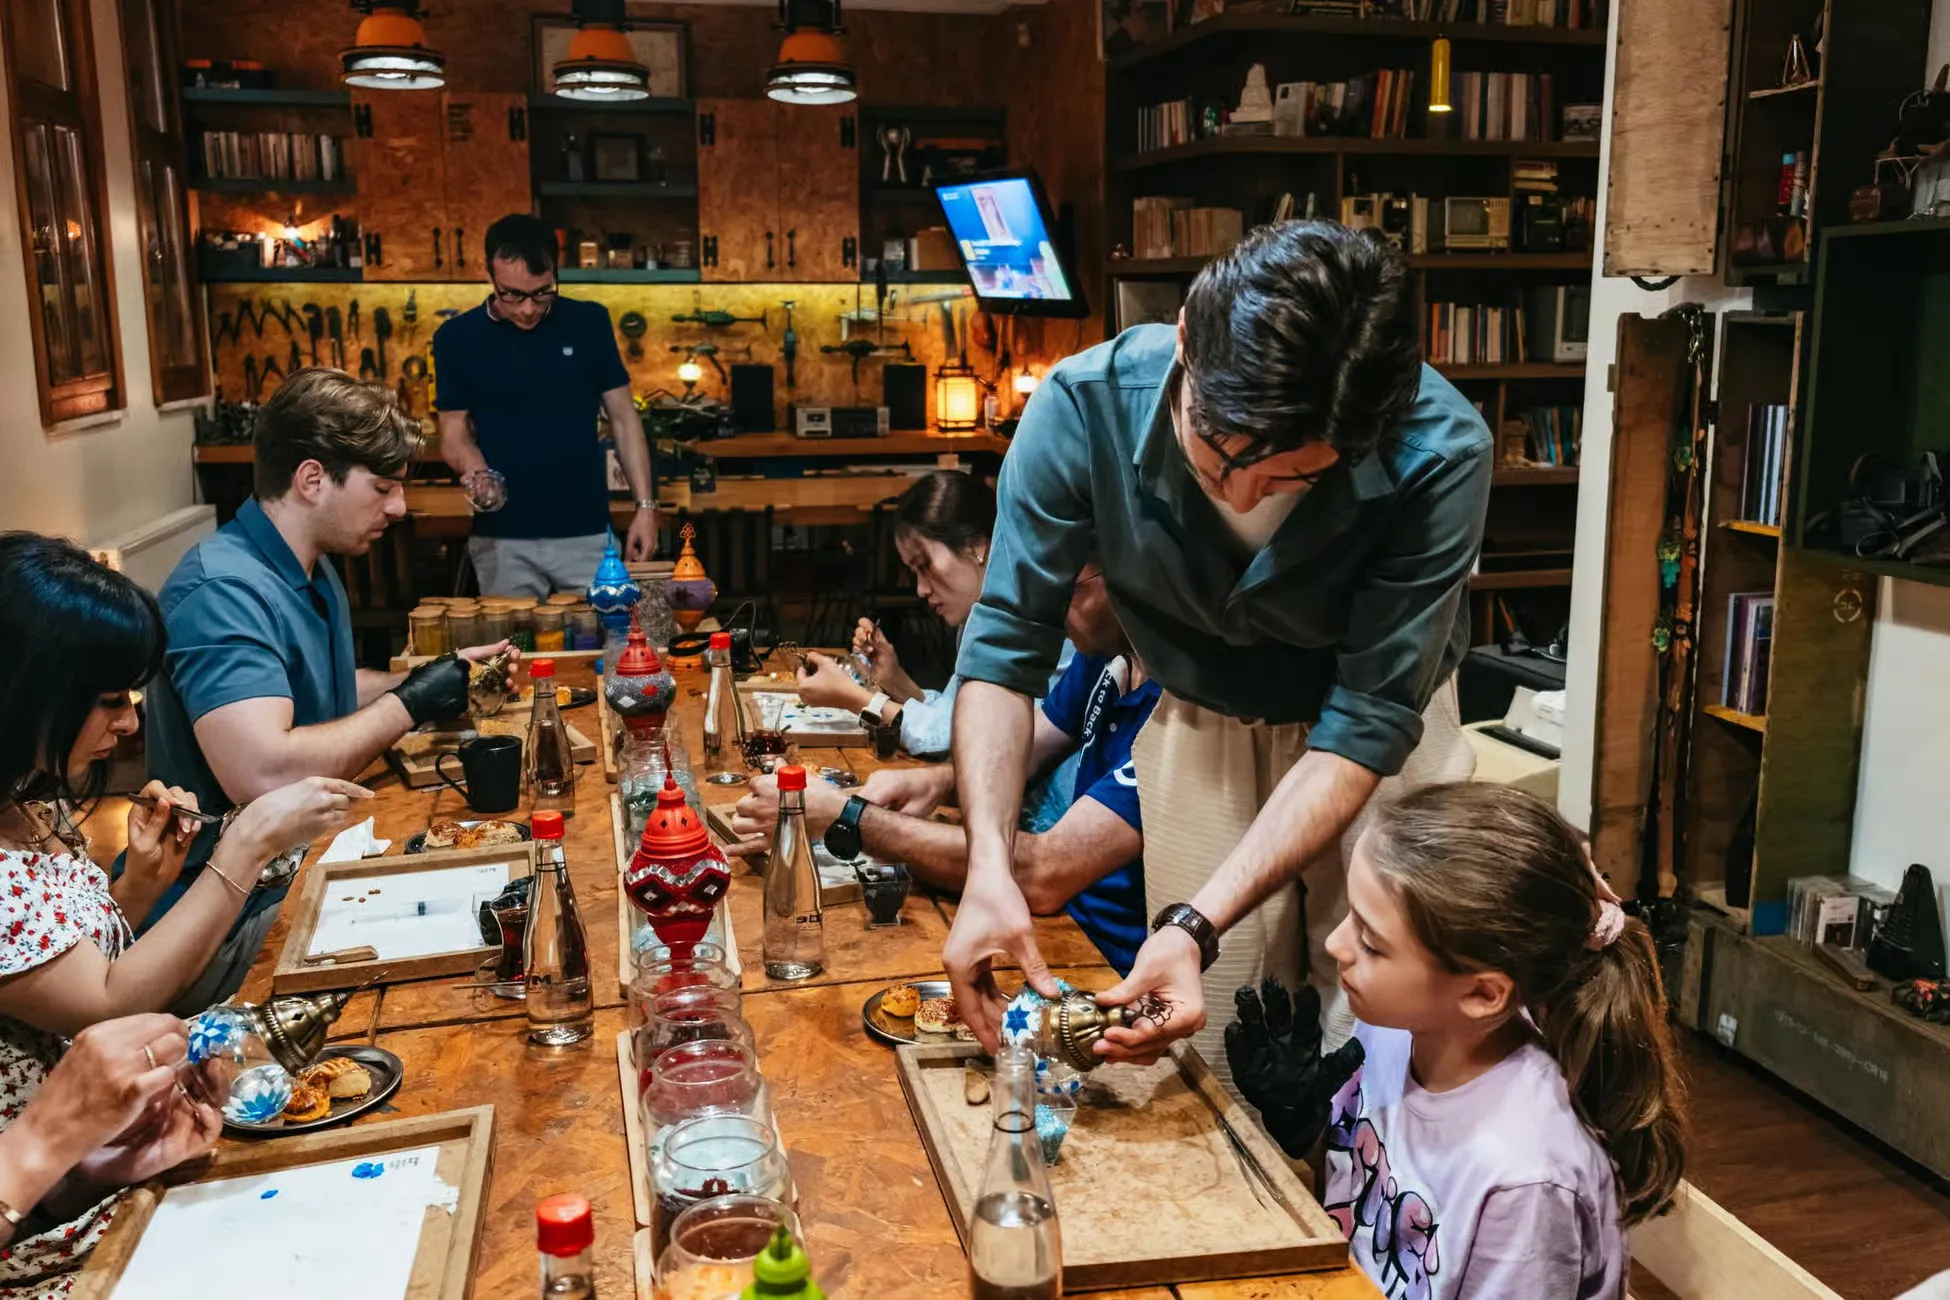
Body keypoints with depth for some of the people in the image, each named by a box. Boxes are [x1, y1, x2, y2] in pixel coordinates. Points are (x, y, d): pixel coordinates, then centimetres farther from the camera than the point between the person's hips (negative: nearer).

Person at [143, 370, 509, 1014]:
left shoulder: (312, 570, 9)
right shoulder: (224, 591, -24)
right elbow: (264, 776, -36)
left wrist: (440, 679, 7)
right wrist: (407, 704, -22)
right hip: (232, 929, -9)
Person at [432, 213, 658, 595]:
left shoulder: (589, 323, 0)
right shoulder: (457, 337, 0)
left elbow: (623, 419, 4)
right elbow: (454, 430, 5)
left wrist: (645, 505, -2)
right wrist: (473, 470, -18)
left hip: (586, 534, 0)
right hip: (502, 539, 0)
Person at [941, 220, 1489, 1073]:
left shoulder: (1440, 455, -31)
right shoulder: (1083, 410, -28)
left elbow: (1368, 722, -28)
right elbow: (1004, 646, -19)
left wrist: (1198, 924, -36)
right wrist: (988, 867, -32)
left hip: (1377, 738, -1)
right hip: (1199, 723, 1)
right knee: (1213, 1074, 6)